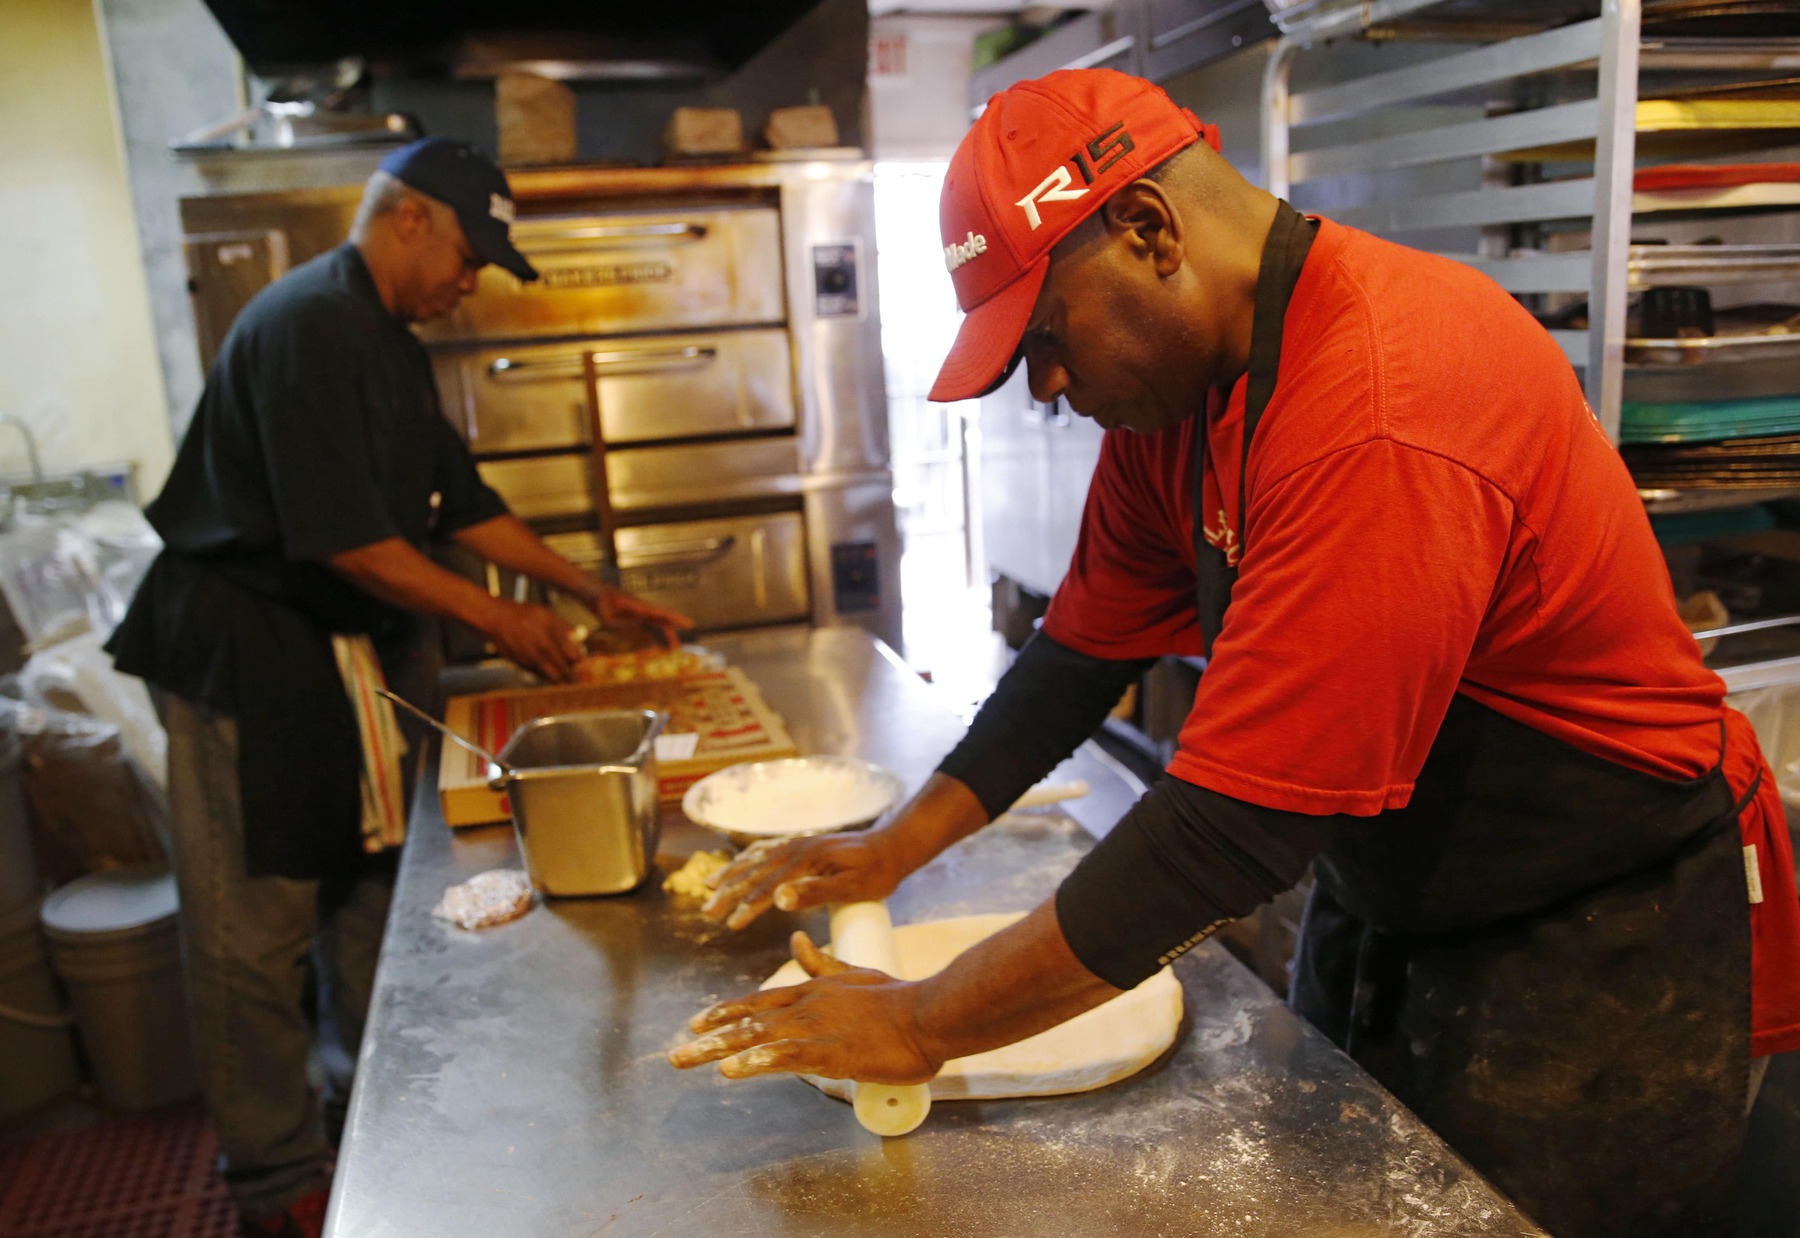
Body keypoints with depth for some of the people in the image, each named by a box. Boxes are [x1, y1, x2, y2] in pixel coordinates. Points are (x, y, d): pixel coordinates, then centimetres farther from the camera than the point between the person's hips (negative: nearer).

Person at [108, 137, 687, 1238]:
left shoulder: (391, 344, 13)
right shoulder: (309, 325, -19)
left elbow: (460, 500, 16)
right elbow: (341, 536, -24)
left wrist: (591, 591, 11)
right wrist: (497, 619, -16)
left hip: (358, 646, 10)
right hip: (250, 659, -10)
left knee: (372, 893, 16)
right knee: (257, 929, 2)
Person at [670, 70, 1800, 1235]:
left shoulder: (1387, 419, -33)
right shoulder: (1170, 381, -4)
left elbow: (1233, 829, -34)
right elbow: (1088, 647, 4)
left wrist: (925, 1025, -25)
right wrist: (896, 846, 0)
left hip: (1593, 950, -7)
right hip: (1377, 915, 8)